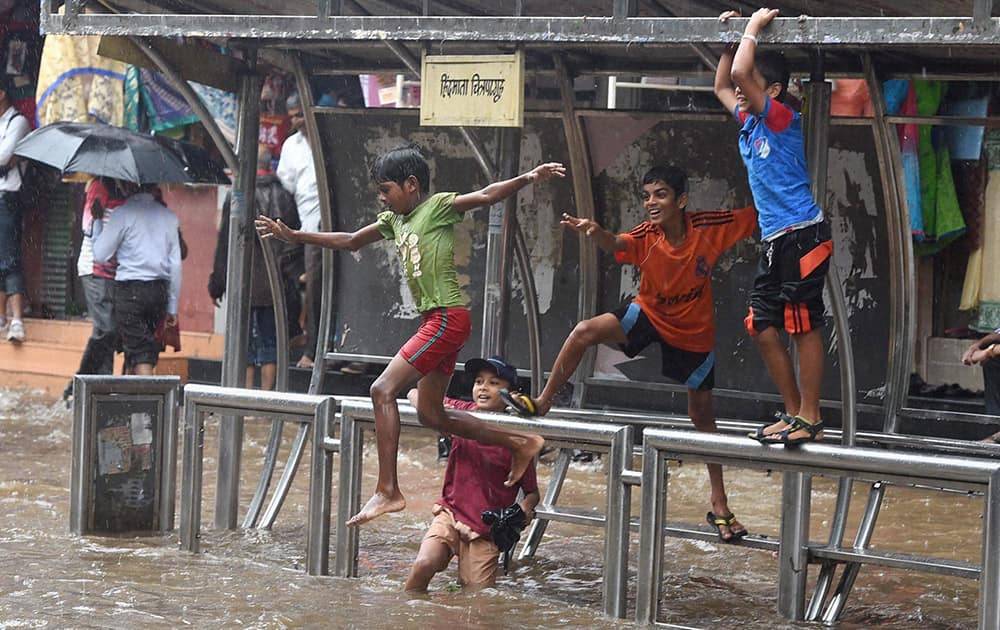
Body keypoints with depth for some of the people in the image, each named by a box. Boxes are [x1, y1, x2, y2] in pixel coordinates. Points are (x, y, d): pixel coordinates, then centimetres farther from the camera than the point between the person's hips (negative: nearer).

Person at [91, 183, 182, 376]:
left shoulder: (123, 213, -7)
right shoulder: (168, 216, 8)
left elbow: (100, 255, -2)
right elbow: (176, 265, 9)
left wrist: (98, 221, 12)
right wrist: (172, 307, 15)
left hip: (130, 289, -5)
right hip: (159, 291, 5)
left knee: (140, 353, -6)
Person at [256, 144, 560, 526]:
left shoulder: (438, 206, -6)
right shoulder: (395, 220, 18)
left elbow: (486, 196, -19)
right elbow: (350, 242, 29)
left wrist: (528, 178, -35)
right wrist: (294, 236, 28)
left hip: (447, 318, -10)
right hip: (435, 321, 10)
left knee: (383, 390, -15)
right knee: (431, 414, 12)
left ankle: (388, 491, -18)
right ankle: (518, 444, 21)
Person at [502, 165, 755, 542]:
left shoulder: (710, 228, -23)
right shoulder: (647, 235, -24)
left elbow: (755, 216, -10)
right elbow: (617, 245, -47)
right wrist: (596, 233, -69)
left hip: (695, 332, 0)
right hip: (649, 314, 0)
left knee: (702, 415, 10)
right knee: (585, 332, -23)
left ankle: (719, 505, 22)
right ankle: (542, 403, -6)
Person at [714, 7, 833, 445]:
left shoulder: (782, 118, -9)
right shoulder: (748, 123, 14)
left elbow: (740, 73, -22)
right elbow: (722, 86, 33)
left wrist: (754, 27, -10)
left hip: (802, 236, -9)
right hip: (775, 241, 9)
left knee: (804, 326, -6)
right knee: (761, 326, 8)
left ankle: (810, 419, -3)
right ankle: (793, 413, 15)